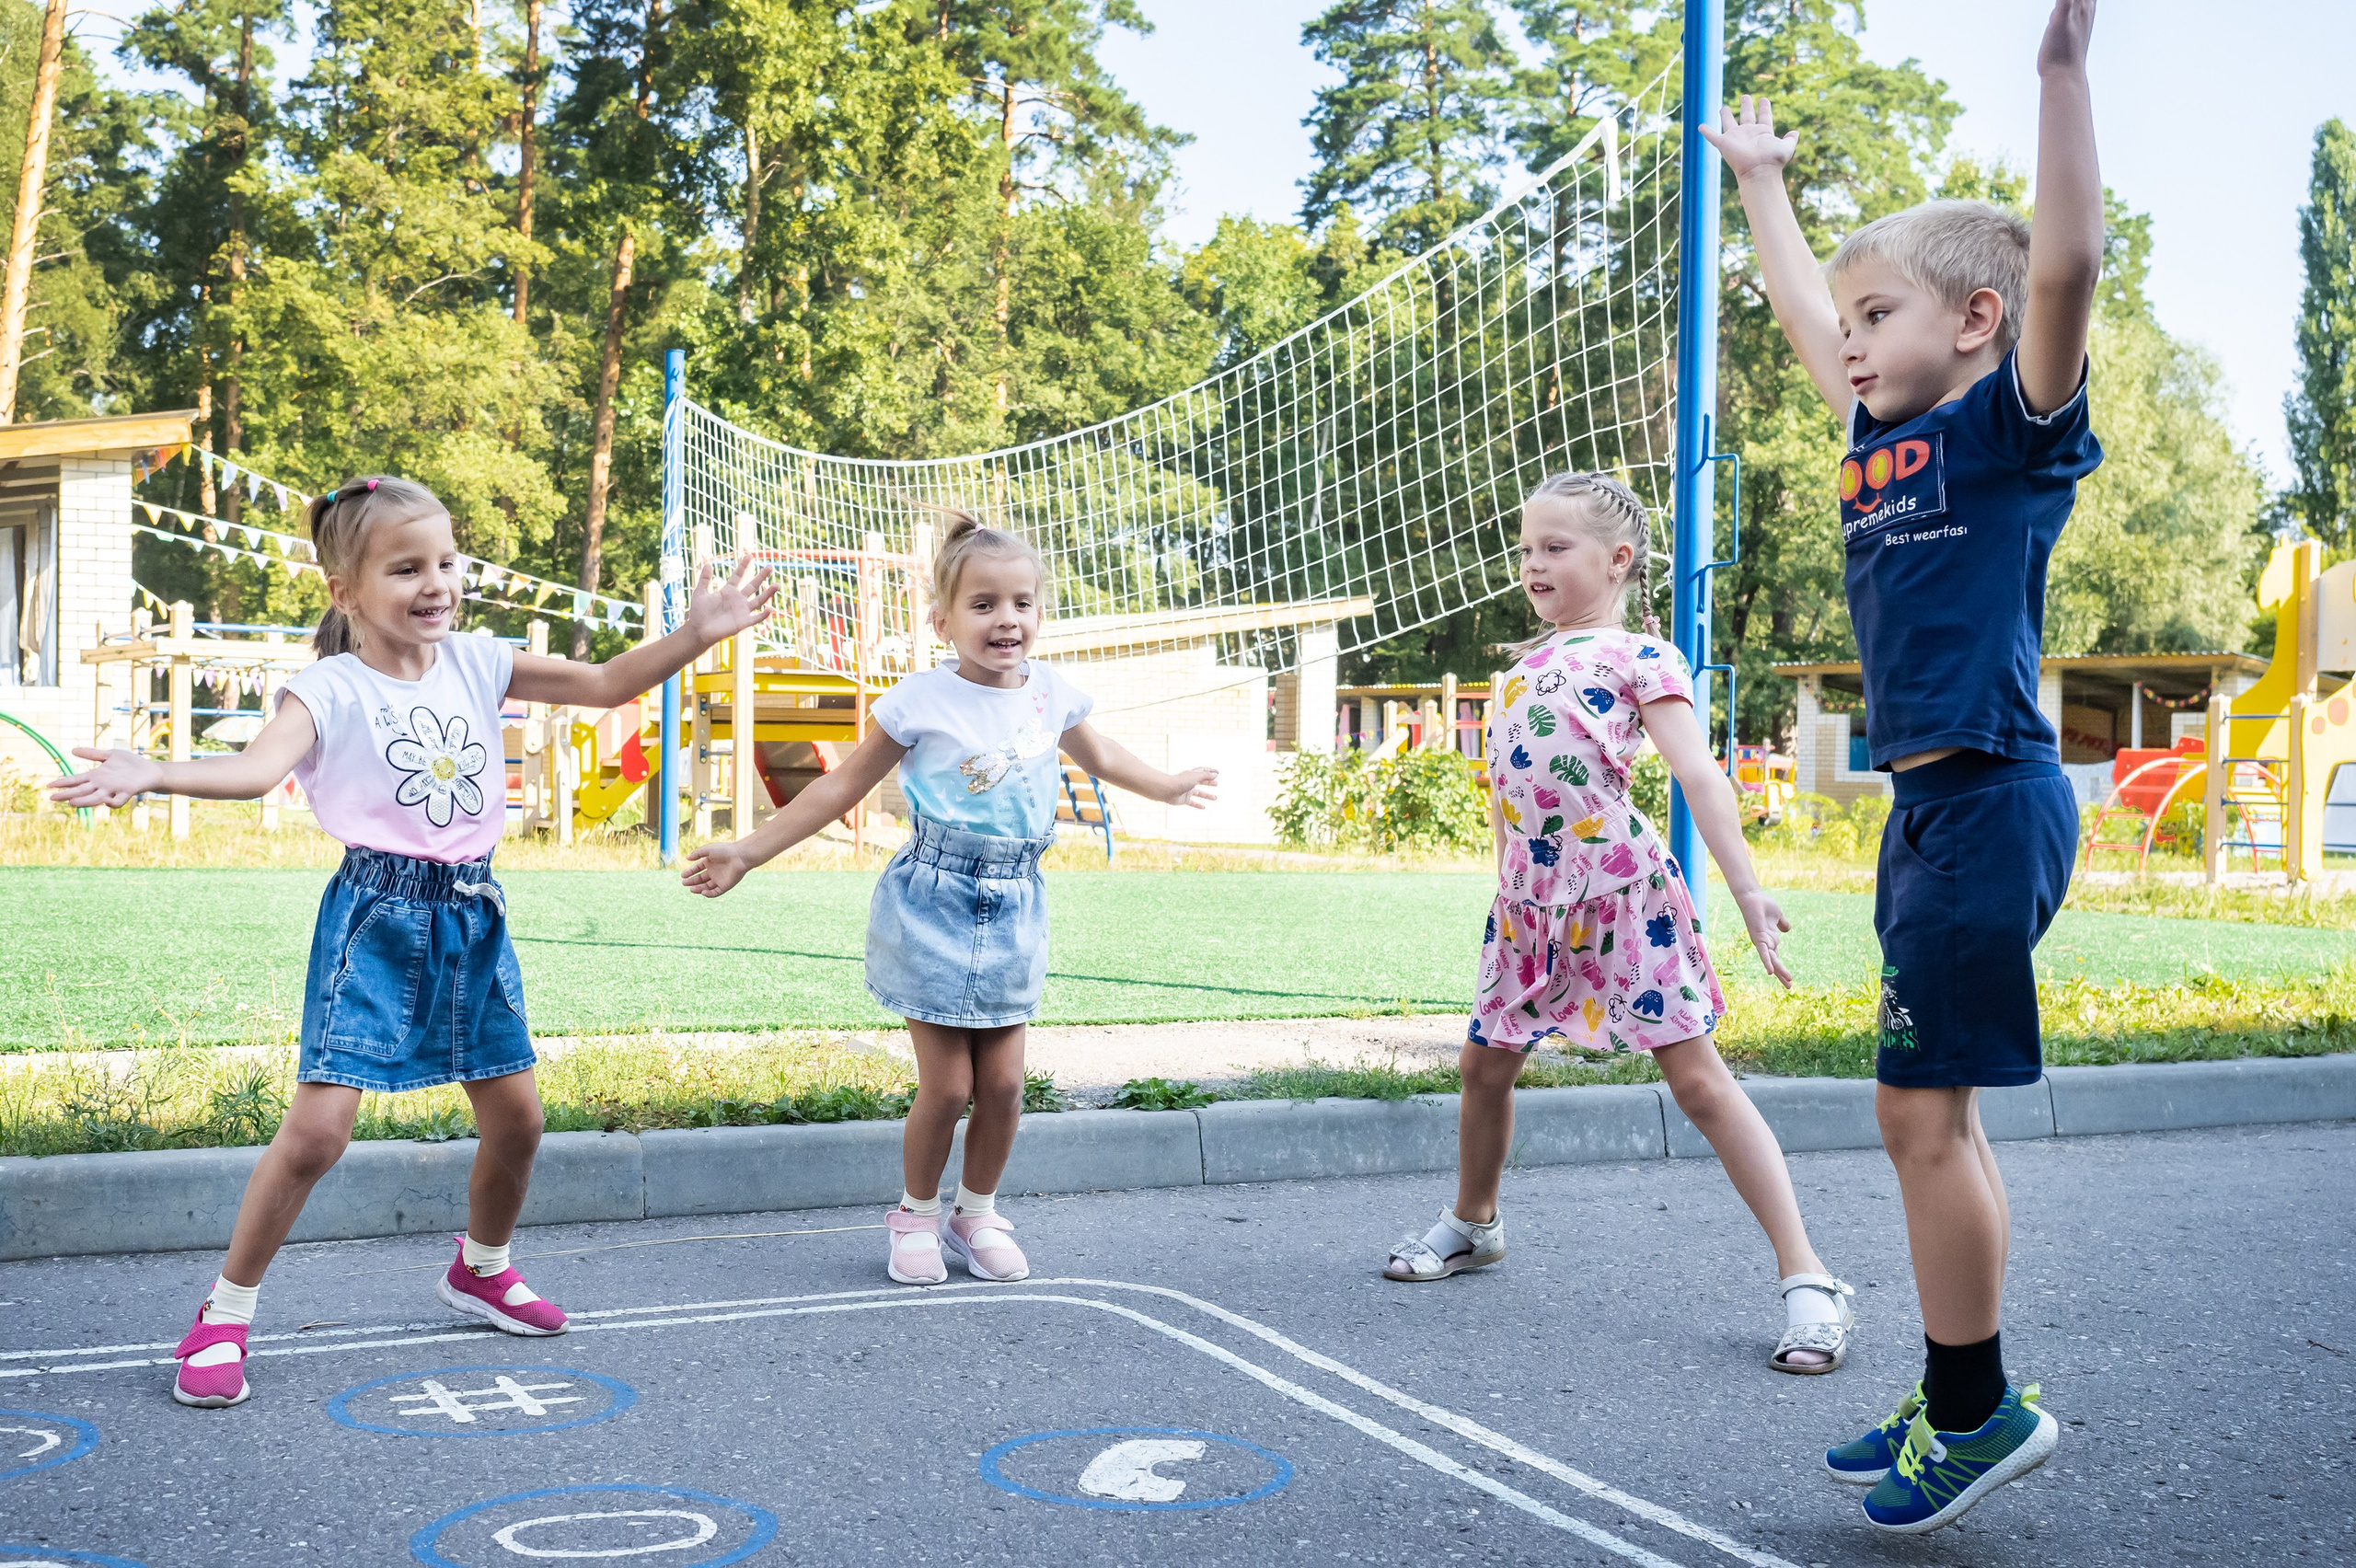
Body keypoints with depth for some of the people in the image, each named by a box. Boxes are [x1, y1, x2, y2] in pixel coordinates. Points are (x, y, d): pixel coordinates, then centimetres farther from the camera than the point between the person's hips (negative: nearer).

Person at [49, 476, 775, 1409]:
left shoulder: (477, 665, 5)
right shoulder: (332, 687, -10)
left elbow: (605, 685, 7)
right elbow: (258, 766, -28)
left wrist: (696, 635, -5)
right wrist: (153, 774, -46)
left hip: (471, 913, 6)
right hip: (375, 918, -5)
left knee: (515, 1113, 13)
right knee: (319, 1127, -12)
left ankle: (481, 1269, 40)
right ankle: (225, 1313, 6)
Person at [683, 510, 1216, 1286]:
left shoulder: (1051, 693, 2)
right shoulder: (920, 701, -11)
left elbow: (1099, 756, 25)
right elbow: (843, 787, -4)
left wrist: (1171, 786, 38)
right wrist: (748, 851, -7)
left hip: (1014, 907, 4)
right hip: (934, 905, -4)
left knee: (1003, 1081, 4)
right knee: (947, 1085, -3)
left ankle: (978, 1214, 27)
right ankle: (916, 1215, 22)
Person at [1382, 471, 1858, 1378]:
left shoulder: (1641, 655, -4)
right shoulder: (1530, 661, 18)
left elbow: (1699, 775, -13)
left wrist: (1748, 893, -21)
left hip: (1619, 889, -7)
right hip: (1530, 898, 7)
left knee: (1696, 1078, -10)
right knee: (1485, 1065, 16)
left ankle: (1806, 1280, -8)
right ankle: (1472, 1224, 41)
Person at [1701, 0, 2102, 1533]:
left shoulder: (2014, 423, -6)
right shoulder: (1883, 436, 15)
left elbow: (2066, 266, -23)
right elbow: (1805, 313, 30)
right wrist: (1761, 182, 39)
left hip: (1995, 802, -9)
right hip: (1925, 805, 9)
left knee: (1924, 1108, -6)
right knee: (1936, 1113, 11)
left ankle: (1979, 1407, 7)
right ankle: (1957, 1404, 20)